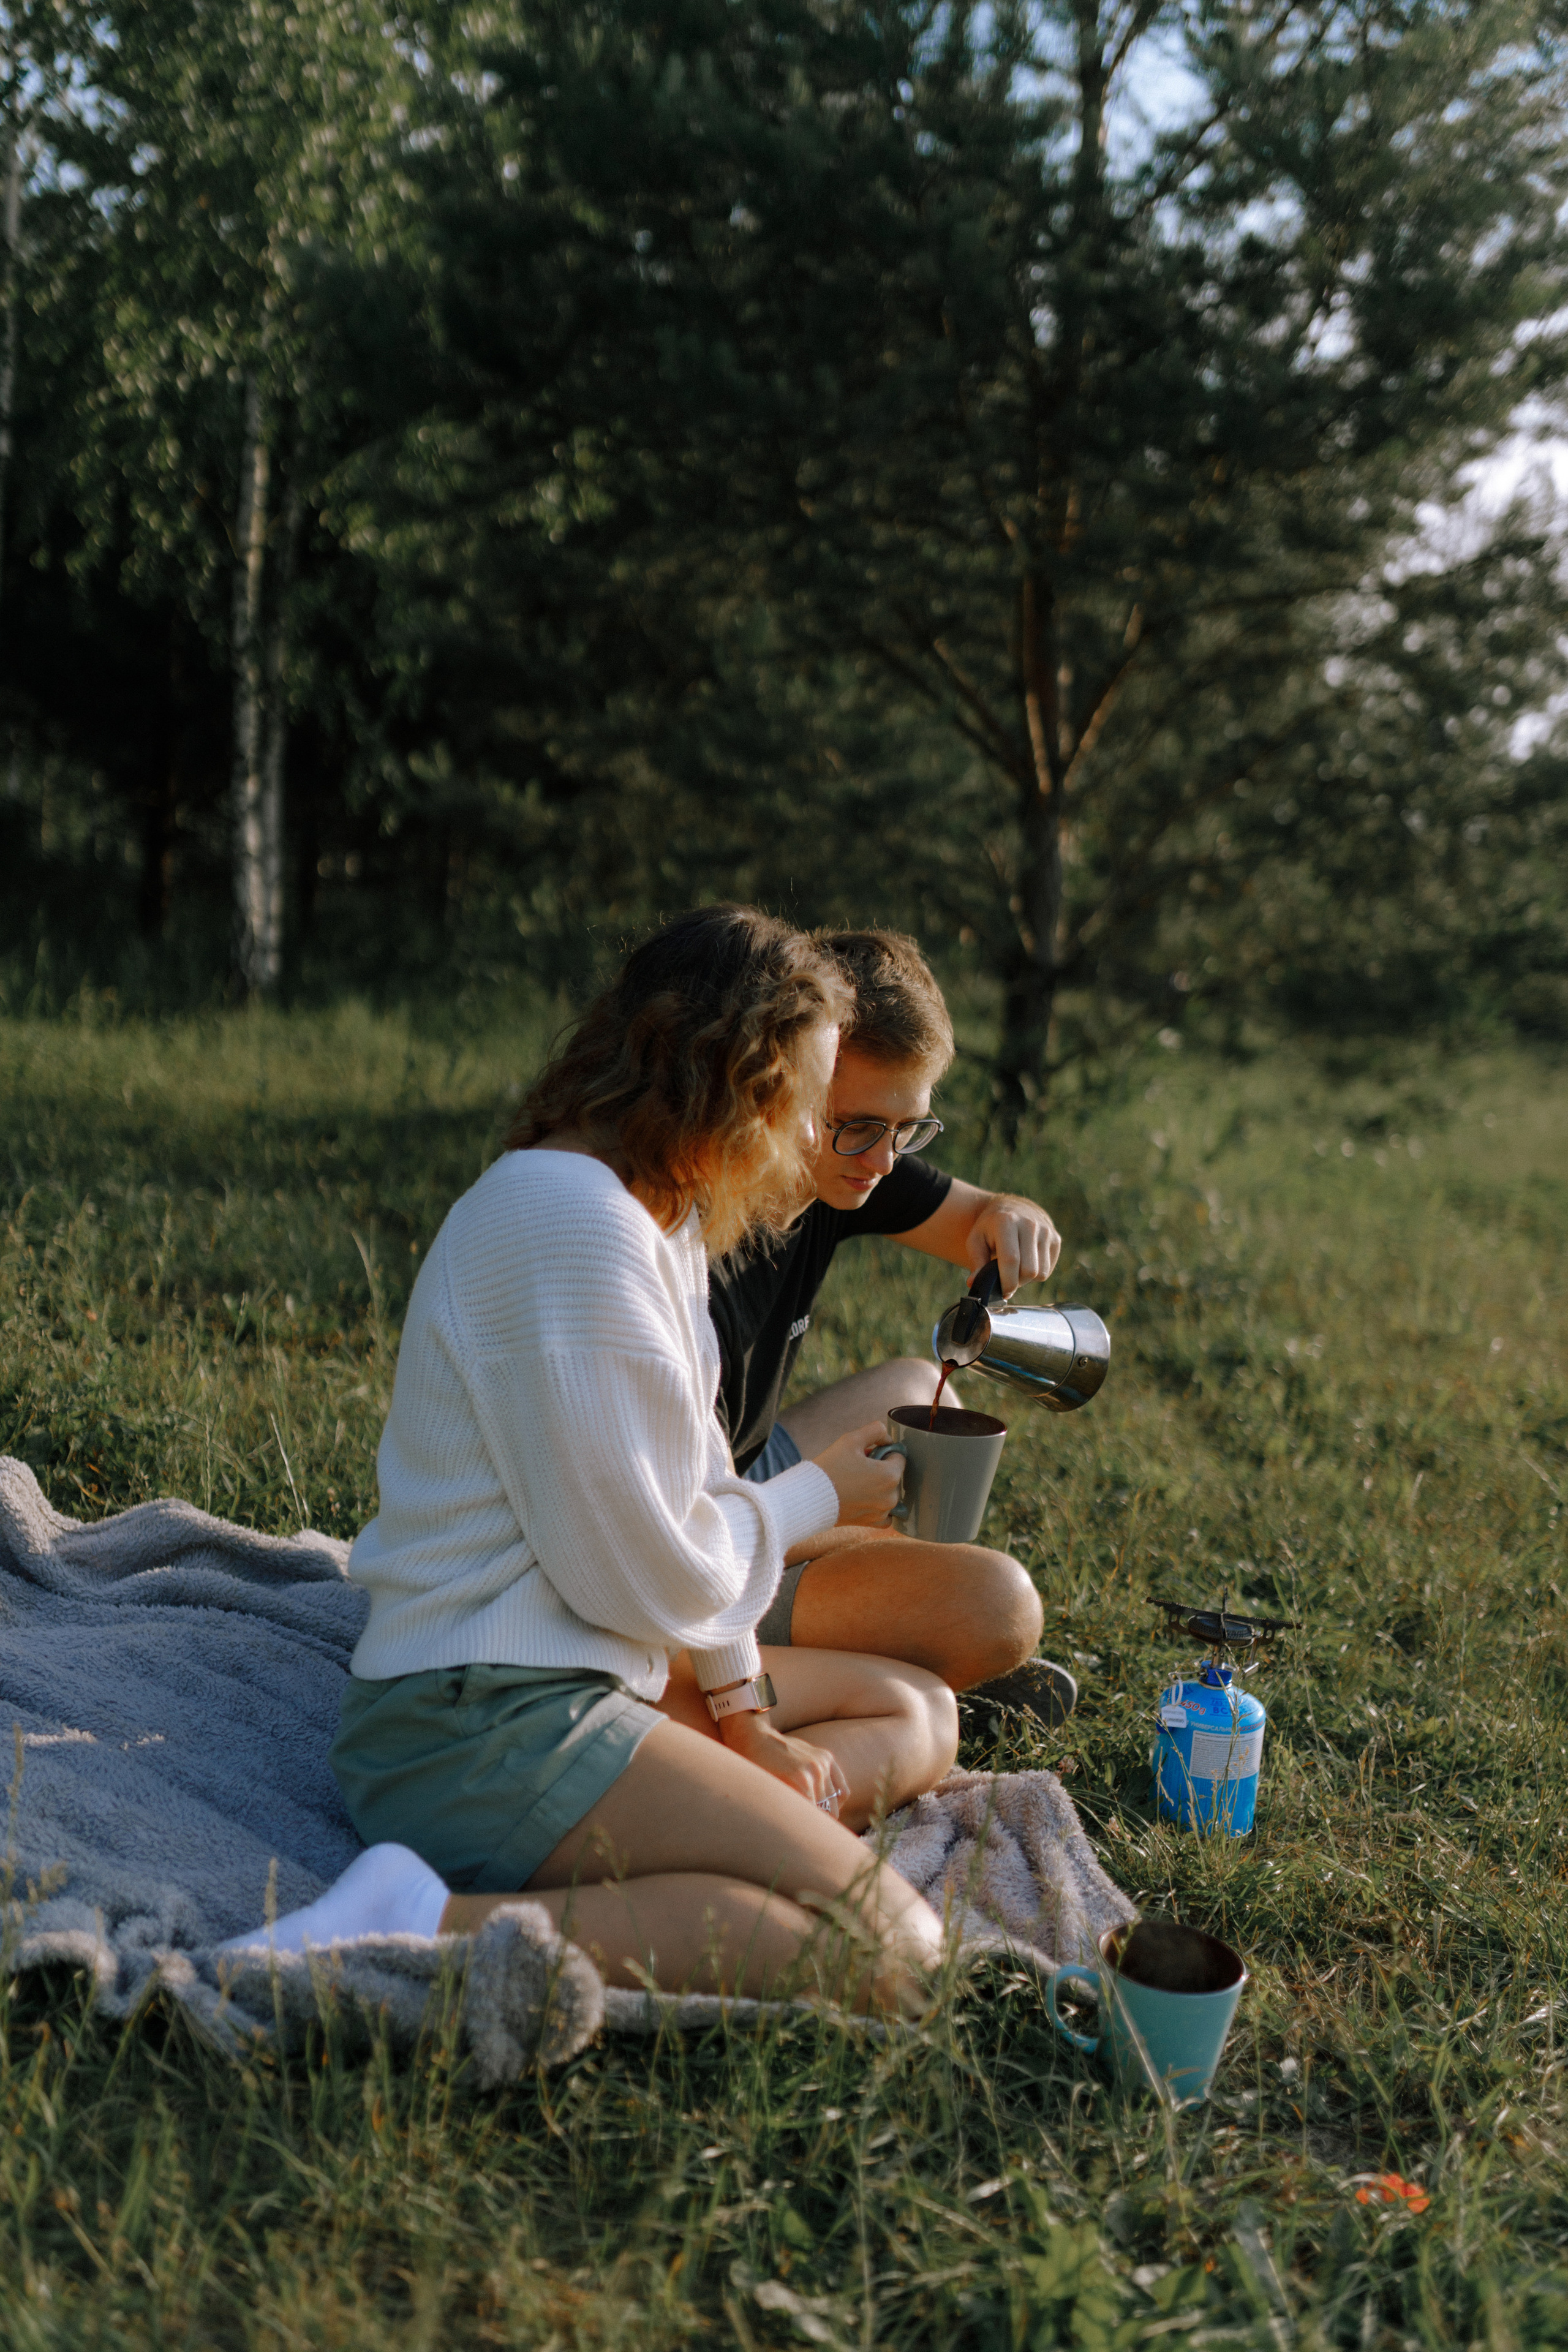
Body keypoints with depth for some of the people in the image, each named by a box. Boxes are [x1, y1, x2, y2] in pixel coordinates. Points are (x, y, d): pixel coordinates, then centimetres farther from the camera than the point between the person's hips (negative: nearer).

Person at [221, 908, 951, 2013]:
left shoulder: (660, 1219, 11)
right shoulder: (570, 1220, -21)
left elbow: (690, 1495, 15)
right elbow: (648, 1576, -19)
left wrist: (743, 1714, 7)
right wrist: (819, 1495, -2)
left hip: (589, 1675, 11)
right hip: (481, 1724, -11)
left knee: (918, 1715, 17)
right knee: (886, 1950, -21)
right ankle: (430, 1924, -21)